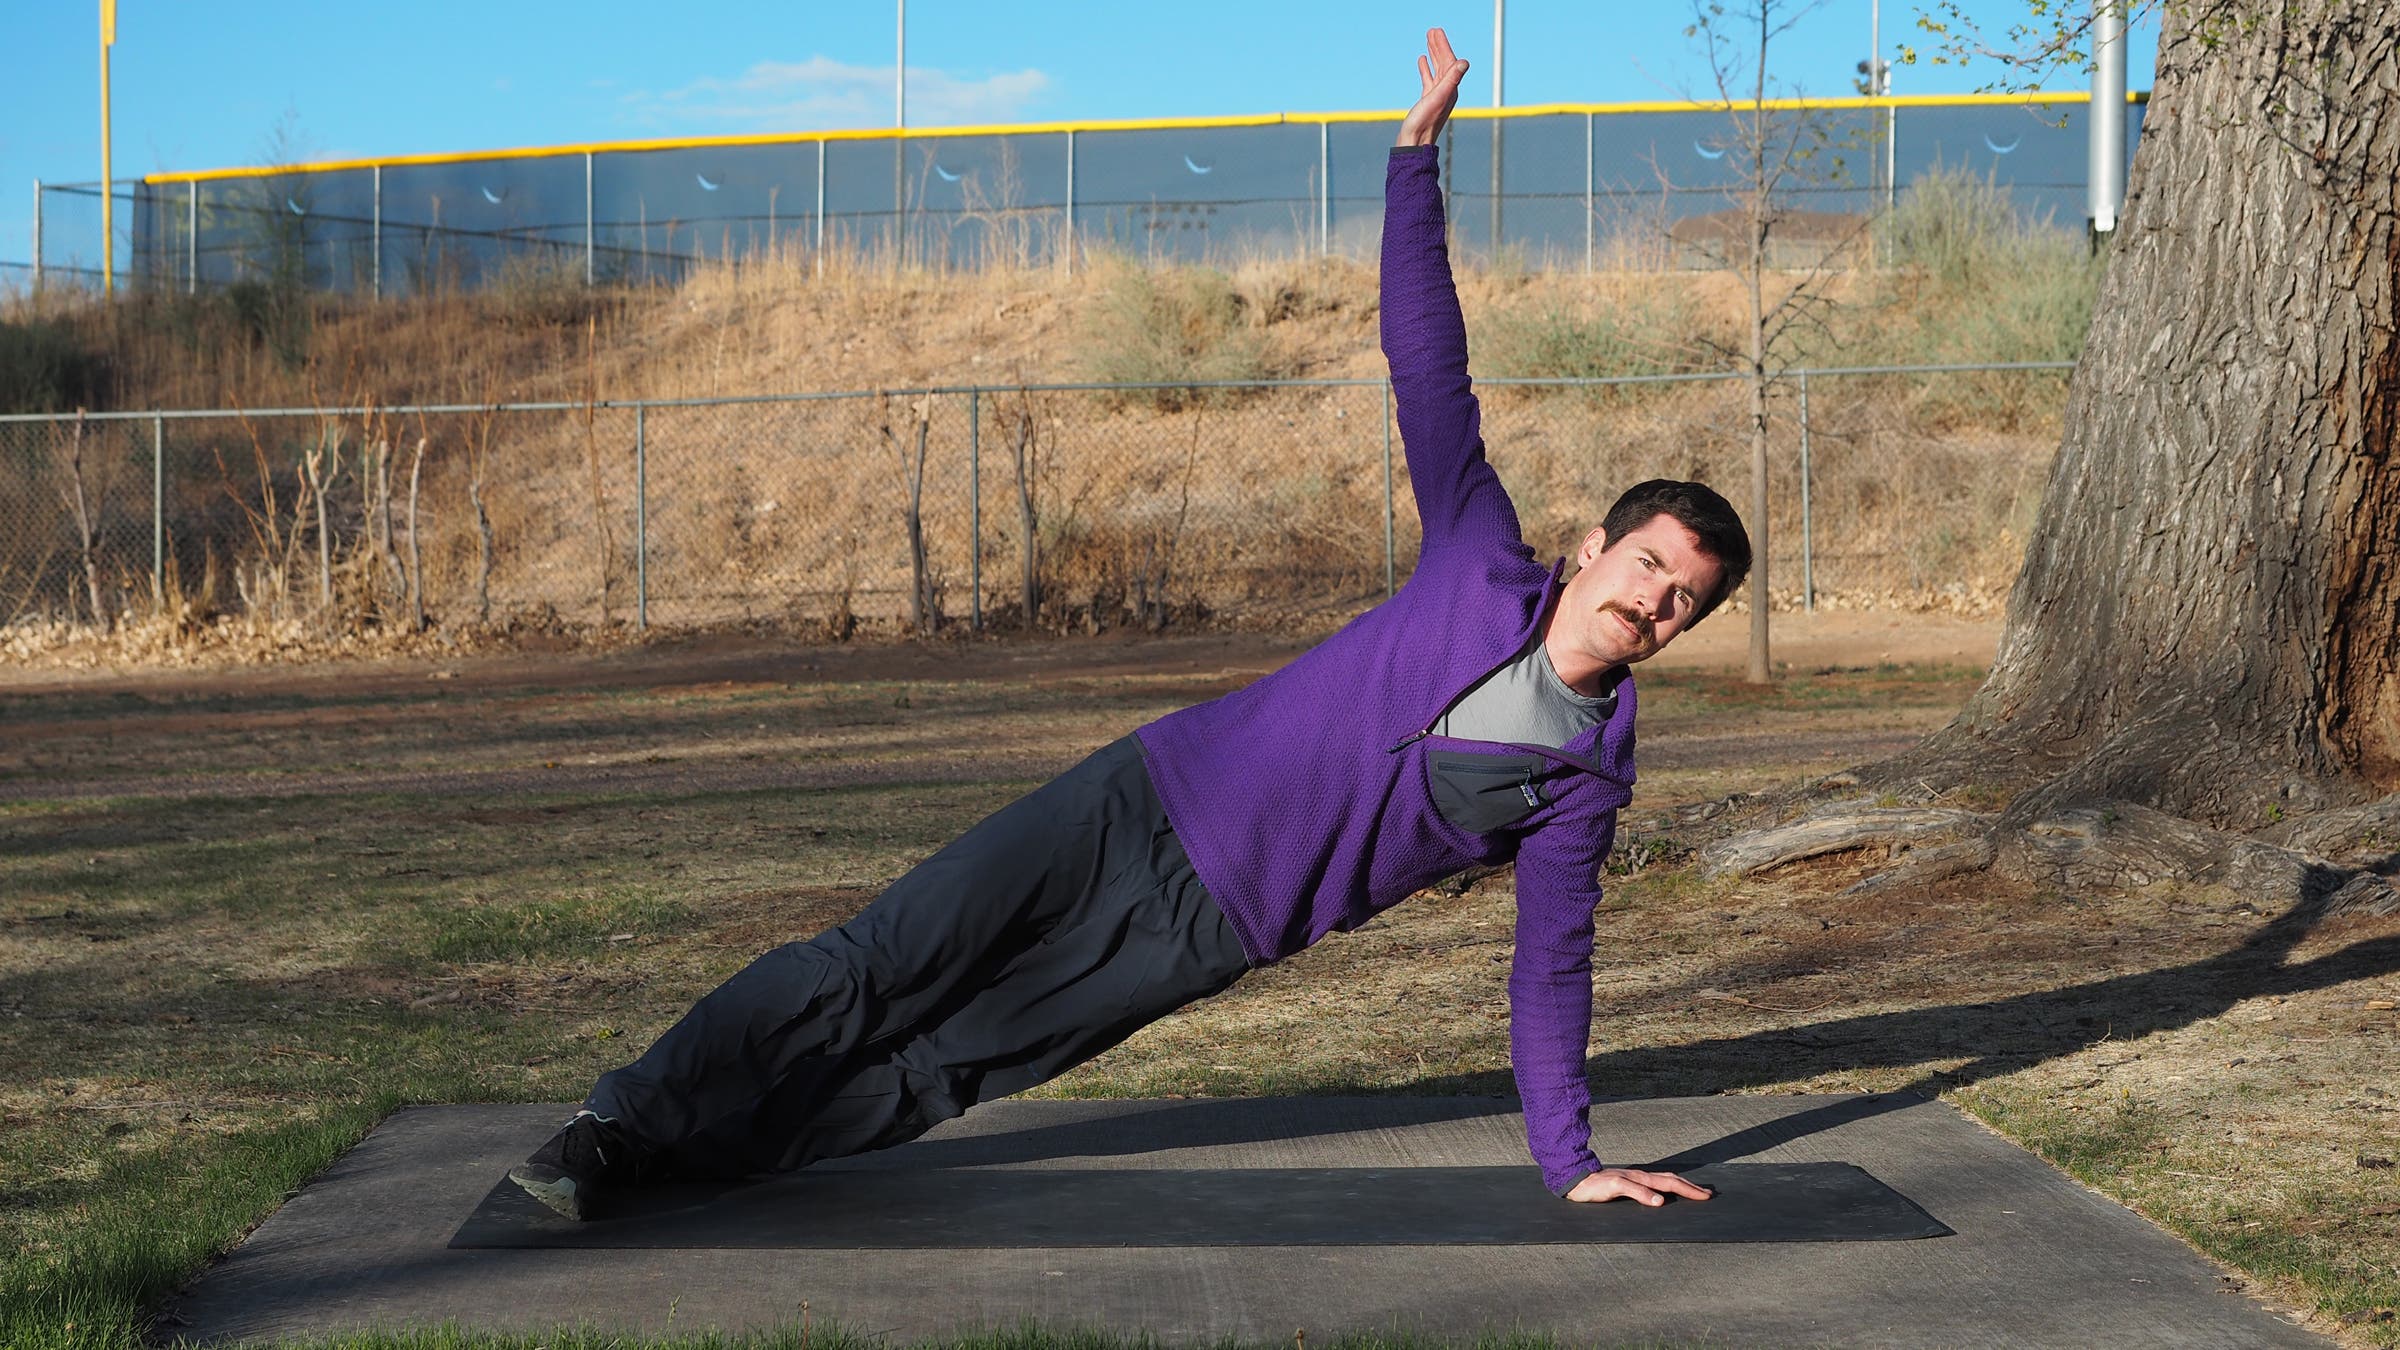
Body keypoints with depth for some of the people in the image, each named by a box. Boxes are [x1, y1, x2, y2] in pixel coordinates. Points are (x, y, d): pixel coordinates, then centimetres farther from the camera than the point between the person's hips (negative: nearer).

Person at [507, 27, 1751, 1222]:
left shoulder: (1586, 775, -1)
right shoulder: (1484, 565, -1)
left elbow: (1552, 968, 3)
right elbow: (1426, 364, -1)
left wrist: (1571, 1163, -3)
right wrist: (1418, 148, -4)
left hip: (1205, 930, 0)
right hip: (1148, 800, 0)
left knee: (945, 1063, -5)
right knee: (875, 970, -7)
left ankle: (673, 1151, 4)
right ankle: (624, 1122, 2)